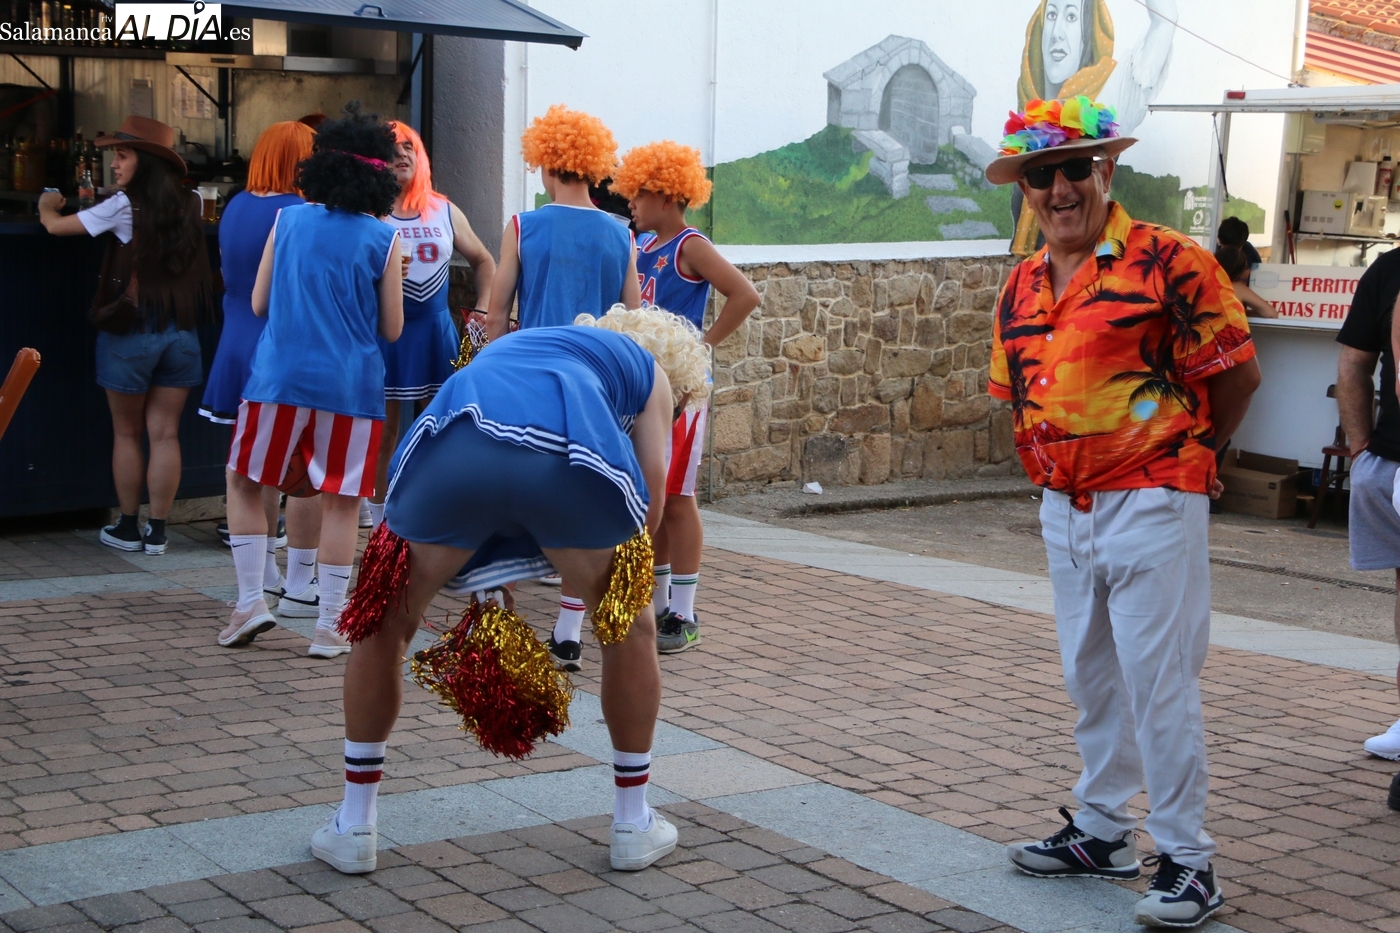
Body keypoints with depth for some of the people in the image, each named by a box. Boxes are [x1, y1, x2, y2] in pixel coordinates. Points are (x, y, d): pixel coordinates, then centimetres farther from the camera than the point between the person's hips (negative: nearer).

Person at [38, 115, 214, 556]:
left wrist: (47, 207, 21)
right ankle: (157, 531, 9)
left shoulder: (124, 206, -10)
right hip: (181, 334, 4)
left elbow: (55, 225, 1)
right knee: (165, 434, 6)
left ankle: (127, 529, 17)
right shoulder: (189, 204, 3)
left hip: (131, 333, -4)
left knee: (127, 433, 9)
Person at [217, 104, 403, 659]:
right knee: (341, 502, 4)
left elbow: (259, 303, 9)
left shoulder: (288, 221, 4)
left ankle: (251, 602, 13)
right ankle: (329, 628, 6)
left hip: (280, 377, 1)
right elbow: (392, 328, 3)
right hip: (350, 384, -1)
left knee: (244, 483, 18)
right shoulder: (382, 239, -2)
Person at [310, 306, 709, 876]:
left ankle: (353, 827, 29)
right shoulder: (653, 369, 34)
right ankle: (634, 826, 33)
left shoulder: (510, 344, 46)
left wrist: (489, 584, 48)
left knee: (386, 623, 26)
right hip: (573, 458, -2)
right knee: (631, 628, 25)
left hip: (452, 444, 3)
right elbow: (649, 510, 25)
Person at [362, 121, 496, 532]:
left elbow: (483, 261, 17)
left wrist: (482, 312, 7)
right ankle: (379, 522, 10)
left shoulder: (445, 212, 7)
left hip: (435, 329, 4)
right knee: (384, 427, 1)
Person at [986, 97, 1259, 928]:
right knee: (1092, 678, 16)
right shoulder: (1022, 285, 9)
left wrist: (1186, 457, 5)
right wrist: (1050, 469, 10)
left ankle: (1188, 860, 6)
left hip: (1150, 505, -7)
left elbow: (1238, 373, -7)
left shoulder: (1167, 262, -12)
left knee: (1159, 682, -5)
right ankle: (1104, 831, 30)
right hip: (1064, 509, 7)